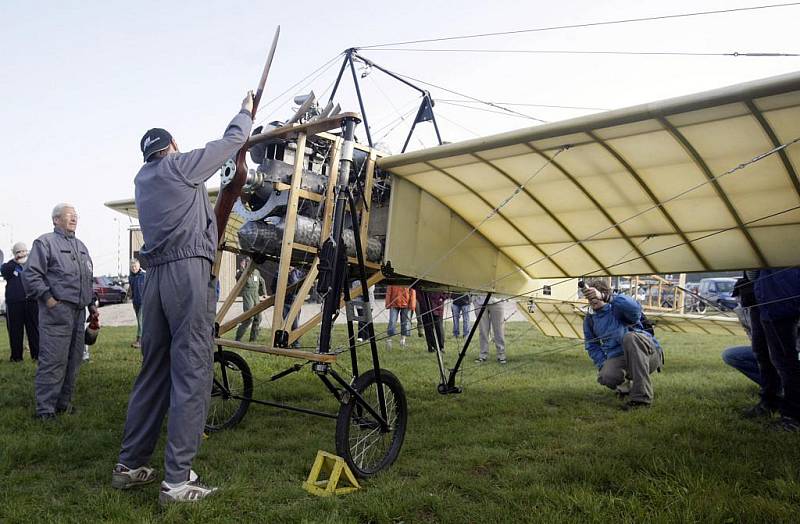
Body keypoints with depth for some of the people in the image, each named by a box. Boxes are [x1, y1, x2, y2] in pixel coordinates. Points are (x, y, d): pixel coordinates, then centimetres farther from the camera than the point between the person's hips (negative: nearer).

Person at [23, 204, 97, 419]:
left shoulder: (81, 247, 22)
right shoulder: (45, 242, -2)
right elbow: (30, 274, -10)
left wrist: (91, 304, 20)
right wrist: (48, 299, -15)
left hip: (78, 312, 8)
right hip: (57, 310, -8)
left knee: (73, 360, 10)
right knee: (53, 361, -9)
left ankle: (64, 403, 20)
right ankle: (45, 409, -2)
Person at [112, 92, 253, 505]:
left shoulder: (142, 179, 23)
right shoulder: (180, 165, 3)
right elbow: (231, 141, 11)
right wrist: (246, 111, 28)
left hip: (155, 276, 8)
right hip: (188, 271, -8)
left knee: (153, 371, 14)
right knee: (191, 372, -8)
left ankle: (129, 465, 21)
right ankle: (177, 480, -8)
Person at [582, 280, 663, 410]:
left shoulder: (619, 308, -5)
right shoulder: (589, 320, 13)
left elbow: (634, 308, -30)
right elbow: (592, 347, 19)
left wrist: (604, 297, -43)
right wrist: (602, 364, 0)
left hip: (648, 353, -4)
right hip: (618, 359, 4)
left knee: (630, 337, -37)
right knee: (606, 377, -31)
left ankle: (642, 397, -32)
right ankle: (626, 382, 11)